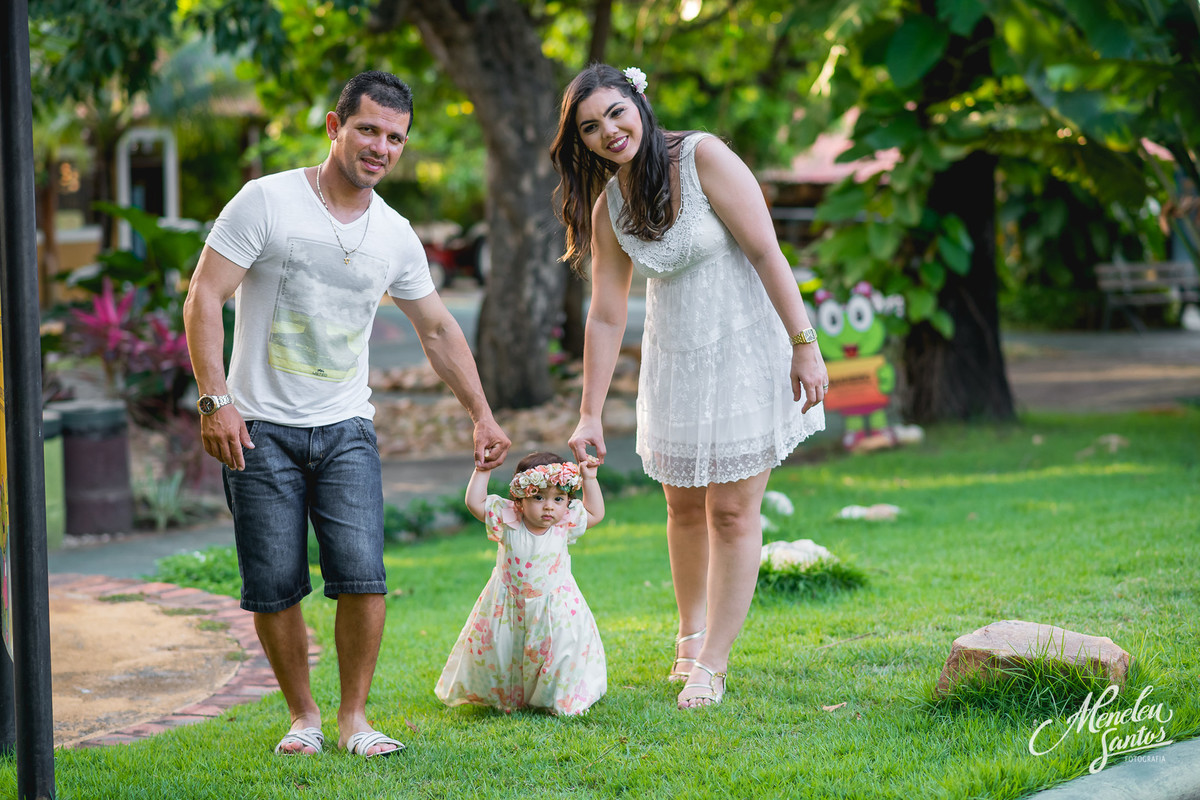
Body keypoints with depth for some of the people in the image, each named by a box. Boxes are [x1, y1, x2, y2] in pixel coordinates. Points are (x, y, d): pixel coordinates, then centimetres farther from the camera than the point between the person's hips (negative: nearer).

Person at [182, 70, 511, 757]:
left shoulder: (396, 236, 7)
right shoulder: (267, 201, -7)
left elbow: (438, 329, 20)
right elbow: (204, 297, -9)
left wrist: (482, 415, 17)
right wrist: (216, 399, -18)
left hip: (345, 428, 3)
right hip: (261, 427, -3)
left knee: (362, 577, -10)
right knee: (274, 588, -3)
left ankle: (354, 717, 6)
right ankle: (303, 717, 16)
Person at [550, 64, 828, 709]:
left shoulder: (703, 157, -16)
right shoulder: (608, 207, 0)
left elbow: (766, 252, -16)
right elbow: (605, 317, 4)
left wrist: (804, 346, -18)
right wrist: (589, 416, 2)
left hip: (744, 351, -5)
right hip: (673, 363, 5)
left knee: (733, 510, -4)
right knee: (683, 505, 12)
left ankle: (713, 664, 1)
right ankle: (691, 635, 32)